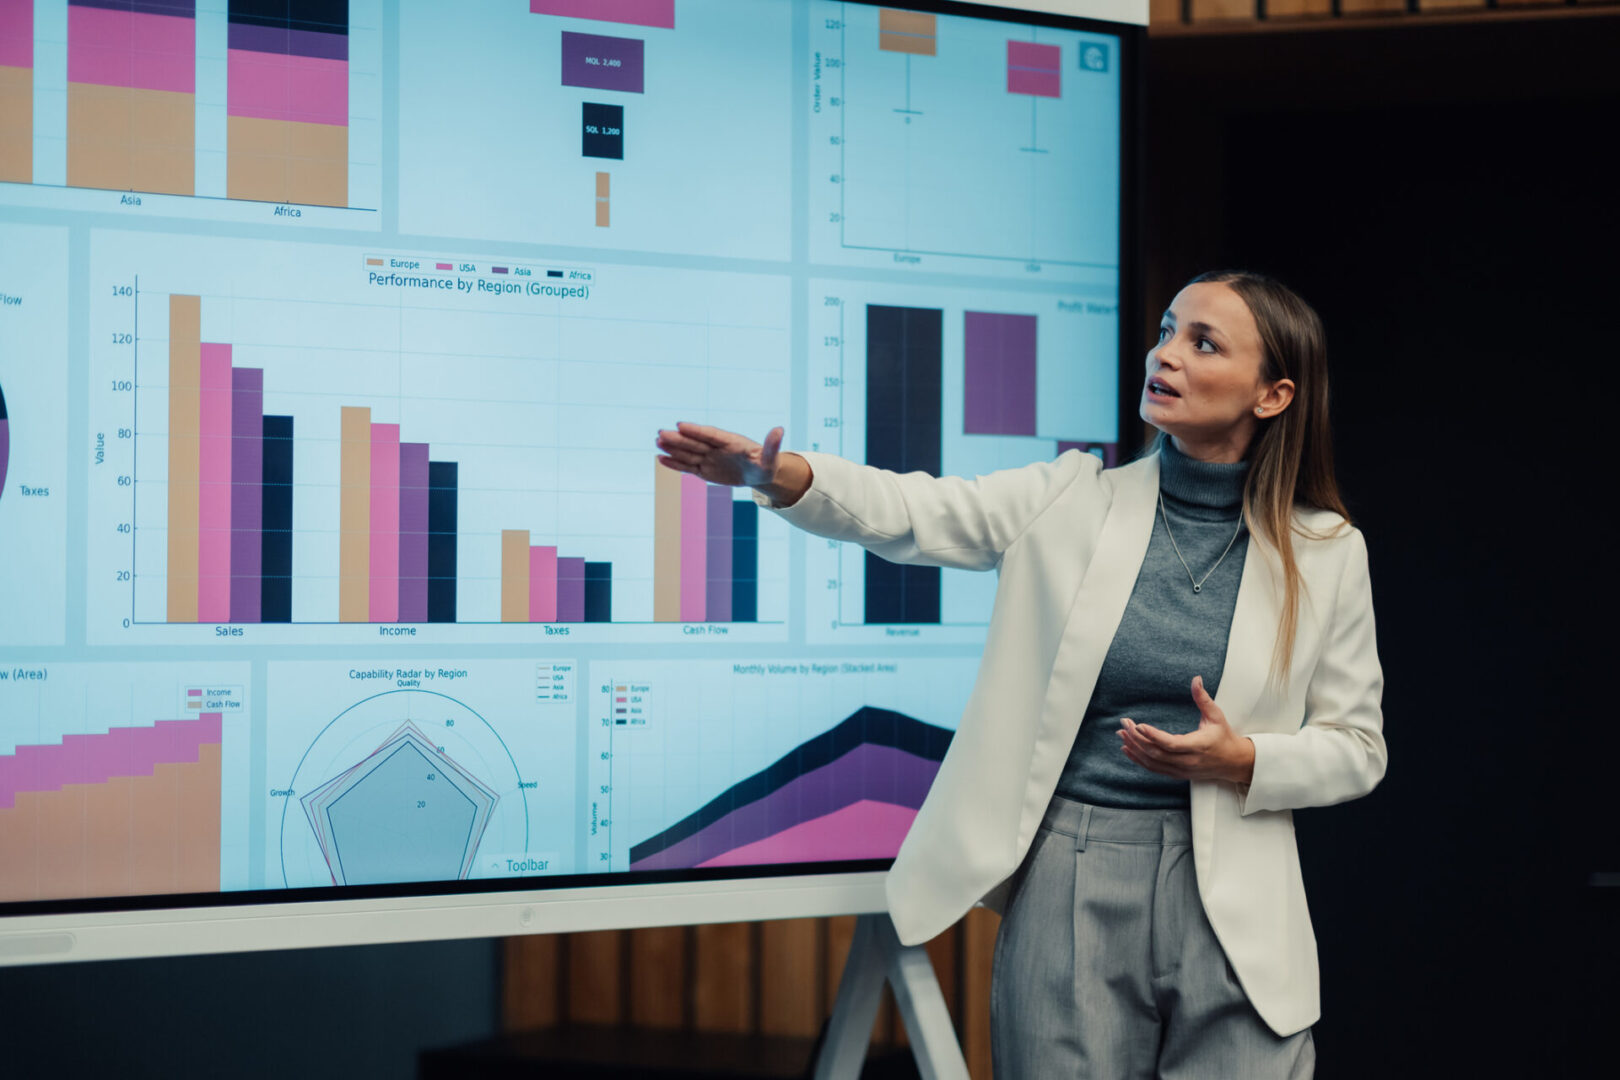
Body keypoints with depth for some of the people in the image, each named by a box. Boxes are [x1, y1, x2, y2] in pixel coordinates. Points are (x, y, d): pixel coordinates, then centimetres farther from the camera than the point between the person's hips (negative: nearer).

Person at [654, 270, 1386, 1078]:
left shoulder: (1326, 551, 2)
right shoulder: (1075, 500, 4)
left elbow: (1356, 748, 7)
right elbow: (908, 512, -6)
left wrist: (1241, 761, -13)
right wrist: (779, 473, -24)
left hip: (1230, 900, 0)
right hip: (1069, 884, 0)